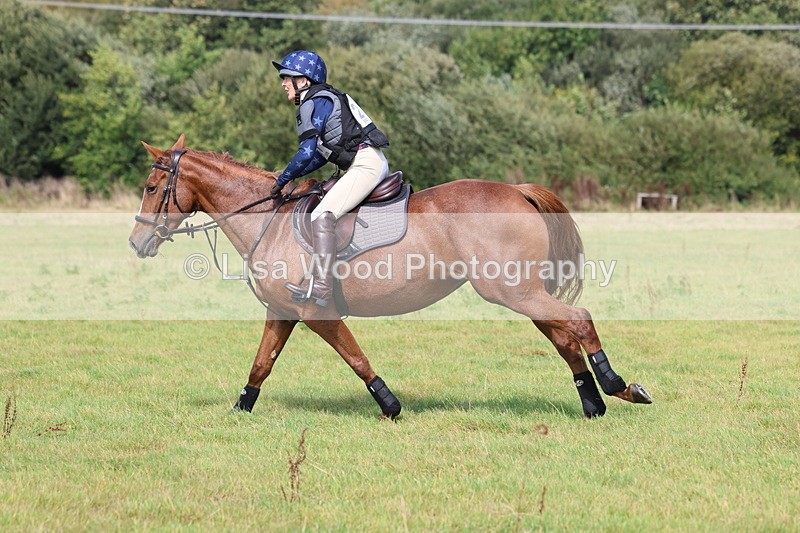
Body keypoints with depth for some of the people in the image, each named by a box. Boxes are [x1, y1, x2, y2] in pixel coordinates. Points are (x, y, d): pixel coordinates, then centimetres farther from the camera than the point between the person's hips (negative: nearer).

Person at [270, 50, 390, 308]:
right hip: (374, 163, 11)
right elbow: (321, 154, 25)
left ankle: (321, 289, -28)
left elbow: (307, 152, -15)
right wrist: (293, 177, 19)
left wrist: (283, 180, -3)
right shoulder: (324, 99, 22)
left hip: (366, 163, -11)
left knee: (322, 215, -19)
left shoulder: (313, 103, -8)